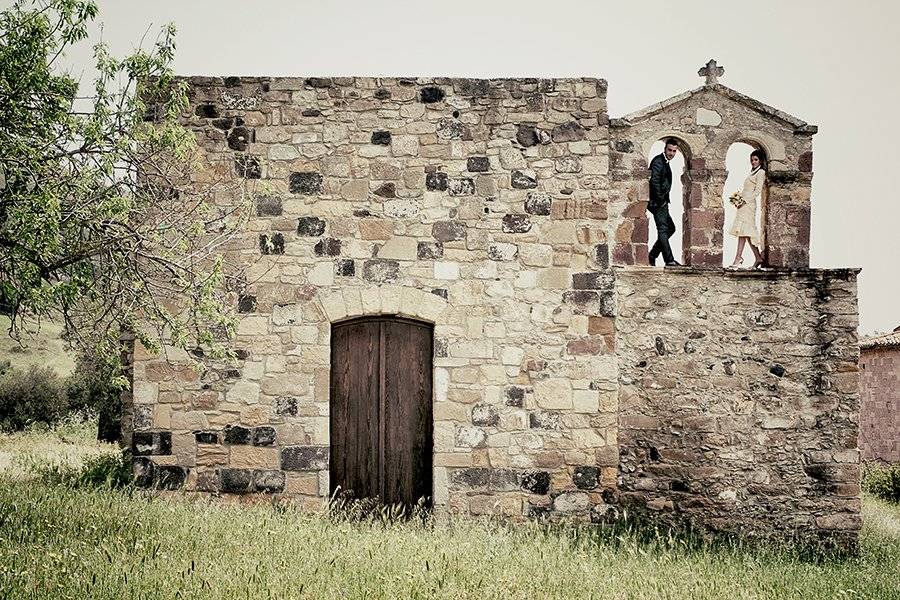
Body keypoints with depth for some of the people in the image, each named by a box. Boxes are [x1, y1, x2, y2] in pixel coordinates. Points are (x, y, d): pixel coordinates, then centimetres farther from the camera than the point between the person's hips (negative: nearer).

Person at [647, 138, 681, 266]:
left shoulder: (665, 163, 18)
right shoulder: (658, 161, -12)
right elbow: (654, 181, -23)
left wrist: (664, 199, 14)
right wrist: (660, 198, -19)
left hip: (662, 203, 11)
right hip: (658, 203, -11)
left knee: (670, 228, 15)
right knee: (663, 230, -10)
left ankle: (653, 255, 17)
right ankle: (669, 260, -12)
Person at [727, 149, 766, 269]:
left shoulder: (761, 172, -2)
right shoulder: (753, 172, 23)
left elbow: (757, 190, -11)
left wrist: (745, 200, -18)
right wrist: (739, 198, 10)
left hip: (748, 203, -9)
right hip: (744, 203, 9)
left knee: (743, 230, -16)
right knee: (748, 232, 6)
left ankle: (738, 257, -21)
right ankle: (758, 258, 9)